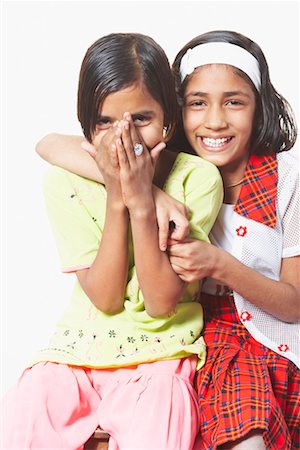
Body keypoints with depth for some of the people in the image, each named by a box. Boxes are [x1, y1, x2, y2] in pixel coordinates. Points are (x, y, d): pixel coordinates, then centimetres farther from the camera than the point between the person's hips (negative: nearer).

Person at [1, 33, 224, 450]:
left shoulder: (196, 177, -9)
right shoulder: (65, 181, -5)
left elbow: (161, 302, -13)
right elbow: (105, 298, -10)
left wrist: (142, 201, -21)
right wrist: (116, 199, -19)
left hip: (159, 355, -1)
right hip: (79, 348, 2)